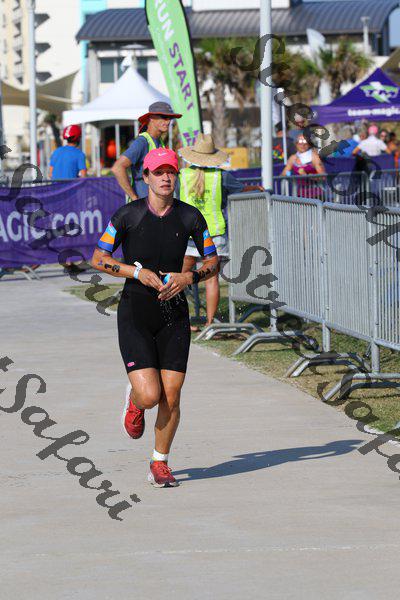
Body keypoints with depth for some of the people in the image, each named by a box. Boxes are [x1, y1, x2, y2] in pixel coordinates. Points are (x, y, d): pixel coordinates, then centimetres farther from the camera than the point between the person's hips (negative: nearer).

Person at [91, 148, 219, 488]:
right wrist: (138, 272, -15)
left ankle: (160, 464, 18)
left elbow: (213, 263, 7)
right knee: (150, 396, -14)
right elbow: (98, 259, -2)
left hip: (174, 315, 2)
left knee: (171, 397, -2)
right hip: (135, 315, -2)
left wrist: (188, 277, -13)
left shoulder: (191, 217, 0)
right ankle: (134, 399, 25)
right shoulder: (128, 215, -6)